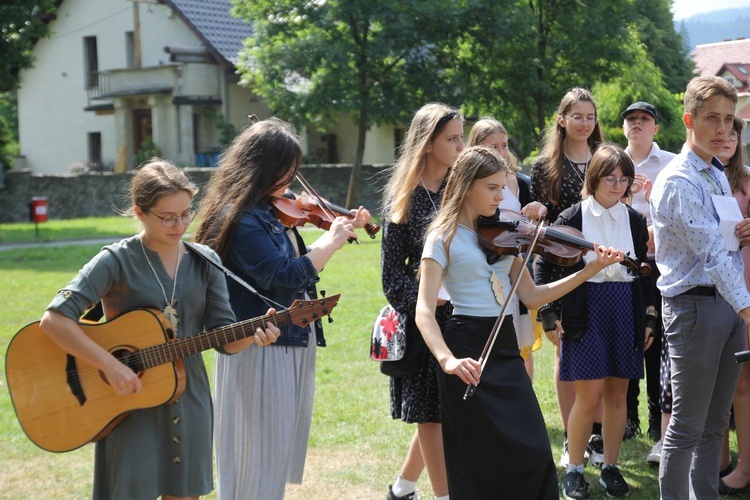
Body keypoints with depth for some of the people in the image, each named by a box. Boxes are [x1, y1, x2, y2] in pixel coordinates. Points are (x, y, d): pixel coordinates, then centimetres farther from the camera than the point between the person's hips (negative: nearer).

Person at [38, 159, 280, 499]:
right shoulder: (117, 261, -11)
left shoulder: (204, 262, 3)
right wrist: (111, 366, -24)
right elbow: (55, 319, -19)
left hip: (189, 398, 4)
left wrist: (253, 334, -21)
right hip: (128, 399, -4)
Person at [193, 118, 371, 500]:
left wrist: (344, 231, 13)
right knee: (259, 455, 1)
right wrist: (332, 240, -15)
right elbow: (284, 276, -26)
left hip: (292, 344, 9)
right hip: (262, 351, -9)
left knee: (280, 450, 19)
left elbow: (299, 262, 20)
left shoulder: (276, 210, 9)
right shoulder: (239, 218, -19)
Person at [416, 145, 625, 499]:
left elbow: (531, 296, 7)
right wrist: (447, 360, -34)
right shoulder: (444, 239, -7)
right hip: (469, 353, -6)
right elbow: (424, 311, -17)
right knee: (481, 463, -2)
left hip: (506, 348, 6)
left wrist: (590, 270, -2)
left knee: (535, 456, 1)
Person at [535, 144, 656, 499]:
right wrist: (548, 315, -8)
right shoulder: (572, 218, -4)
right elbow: (543, 265, -3)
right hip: (585, 309, -4)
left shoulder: (635, 220, 8)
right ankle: (574, 470, 8)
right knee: (590, 394, -7)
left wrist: (649, 317, 10)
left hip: (627, 309, 4)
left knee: (617, 393, 7)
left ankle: (610, 467, 20)